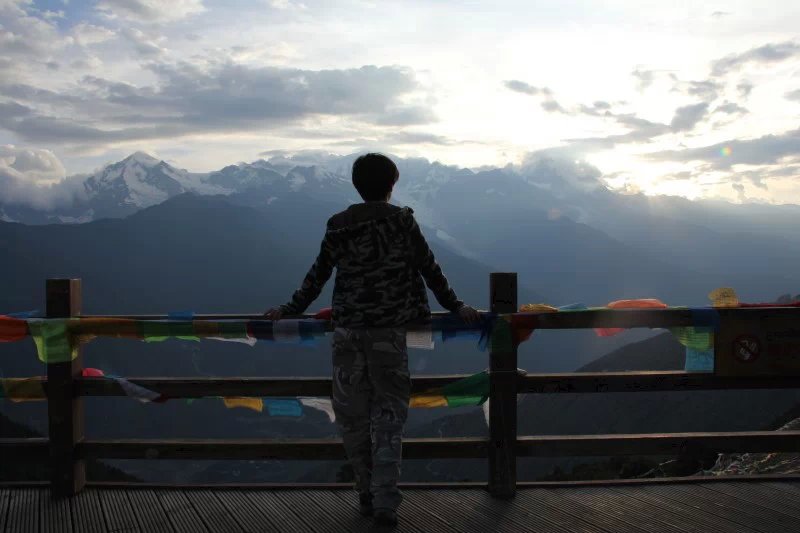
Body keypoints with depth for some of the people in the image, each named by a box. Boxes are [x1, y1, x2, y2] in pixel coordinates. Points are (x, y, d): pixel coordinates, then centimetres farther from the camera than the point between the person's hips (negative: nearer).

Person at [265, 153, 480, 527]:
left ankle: (367, 495, 19)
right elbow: (429, 268, 4)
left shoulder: (338, 226, 6)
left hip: (347, 330, 2)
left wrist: (291, 309, 24)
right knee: (389, 414, 6)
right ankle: (385, 502, 2)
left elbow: (318, 274, 12)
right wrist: (455, 306, 16)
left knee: (353, 415, 12)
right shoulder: (402, 220, 0)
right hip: (388, 331, -2)